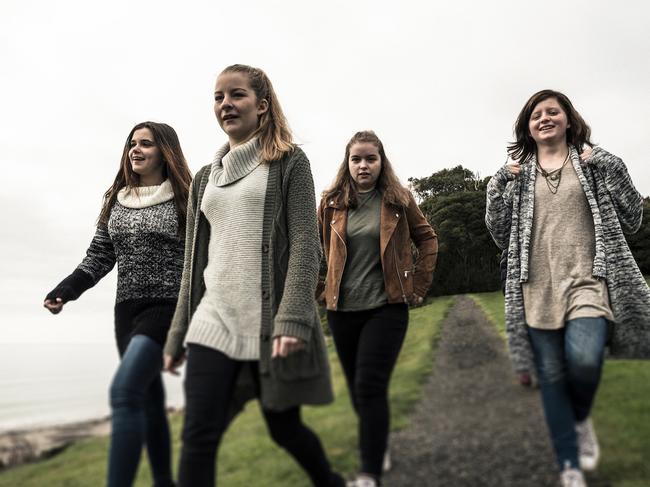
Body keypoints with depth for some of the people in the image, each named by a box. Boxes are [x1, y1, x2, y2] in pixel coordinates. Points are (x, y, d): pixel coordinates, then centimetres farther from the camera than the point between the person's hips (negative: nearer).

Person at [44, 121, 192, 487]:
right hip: (127, 309, 6)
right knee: (149, 400, 12)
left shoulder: (185, 199, -2)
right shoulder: (116, 200, 13)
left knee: (124, 391, -21)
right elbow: (100, 256, 14)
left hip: (168, 307, -6)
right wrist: (66, 290, 1)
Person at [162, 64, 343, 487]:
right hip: (214, 321, 5)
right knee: (198, 439, -4)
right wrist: (177, 335, 15)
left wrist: (292, 319, -20)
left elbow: (305, 245, -8)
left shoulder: (289, 163, 2)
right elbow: (194, 263, 17)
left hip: (270, 321, -4)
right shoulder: (206, 177, 17)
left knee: (284, 428, 9)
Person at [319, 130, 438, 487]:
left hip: (387, 307, -3)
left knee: (370, 387, -12)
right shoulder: (332, 203, 2)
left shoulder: (398, 200, -2)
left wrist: (419, 286, 4)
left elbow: (427, 239, 9)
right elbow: (319, 248, 17)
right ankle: (378, 448, 38)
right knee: (357, 389, 14)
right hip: (342, 309, 3)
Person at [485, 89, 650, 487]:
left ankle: (582, 419, 9)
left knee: (583, 359, -25)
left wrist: (609, 169, -5)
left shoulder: (595, 162, 9)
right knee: (551, 377, 3)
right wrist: (499, 186, -2)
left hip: (587, 280, -2)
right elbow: (503, 237, 9)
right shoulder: (516, 174, 12)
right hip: (539, 288, 2)